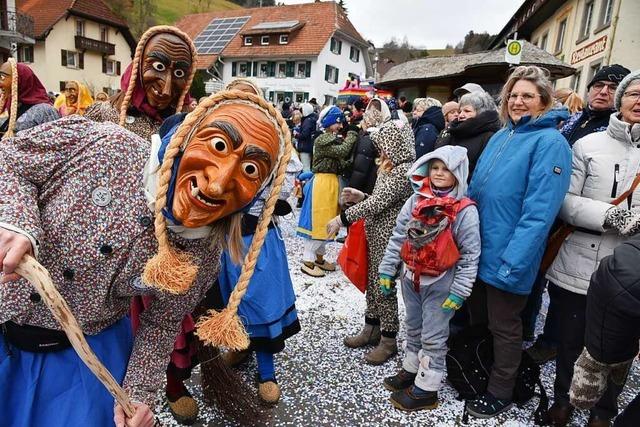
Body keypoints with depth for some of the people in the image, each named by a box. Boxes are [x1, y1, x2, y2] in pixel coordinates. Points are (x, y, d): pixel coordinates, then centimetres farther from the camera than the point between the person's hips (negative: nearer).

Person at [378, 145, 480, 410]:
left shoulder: (465, 210, -15)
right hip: (411, 278, 5)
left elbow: (470, 255, -12)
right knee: (413, 329, 22)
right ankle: (411, 369, 42)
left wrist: (459, 291, -13)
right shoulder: (416, 201, -2)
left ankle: (426, 389, 25)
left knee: (433, 337, 9)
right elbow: (398, 237, 2)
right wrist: (387, 270, 2)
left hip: (440, 284, -5)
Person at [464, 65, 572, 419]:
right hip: (477, 249, 7)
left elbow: (539, 211, -22)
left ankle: (499, 393, 32)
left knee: (504, 327, 11)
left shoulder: (550, 143, -14)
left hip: (508, 257, -7)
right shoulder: (500, 137, 9)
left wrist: (513, 262, -25)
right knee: (476, 316, 22)